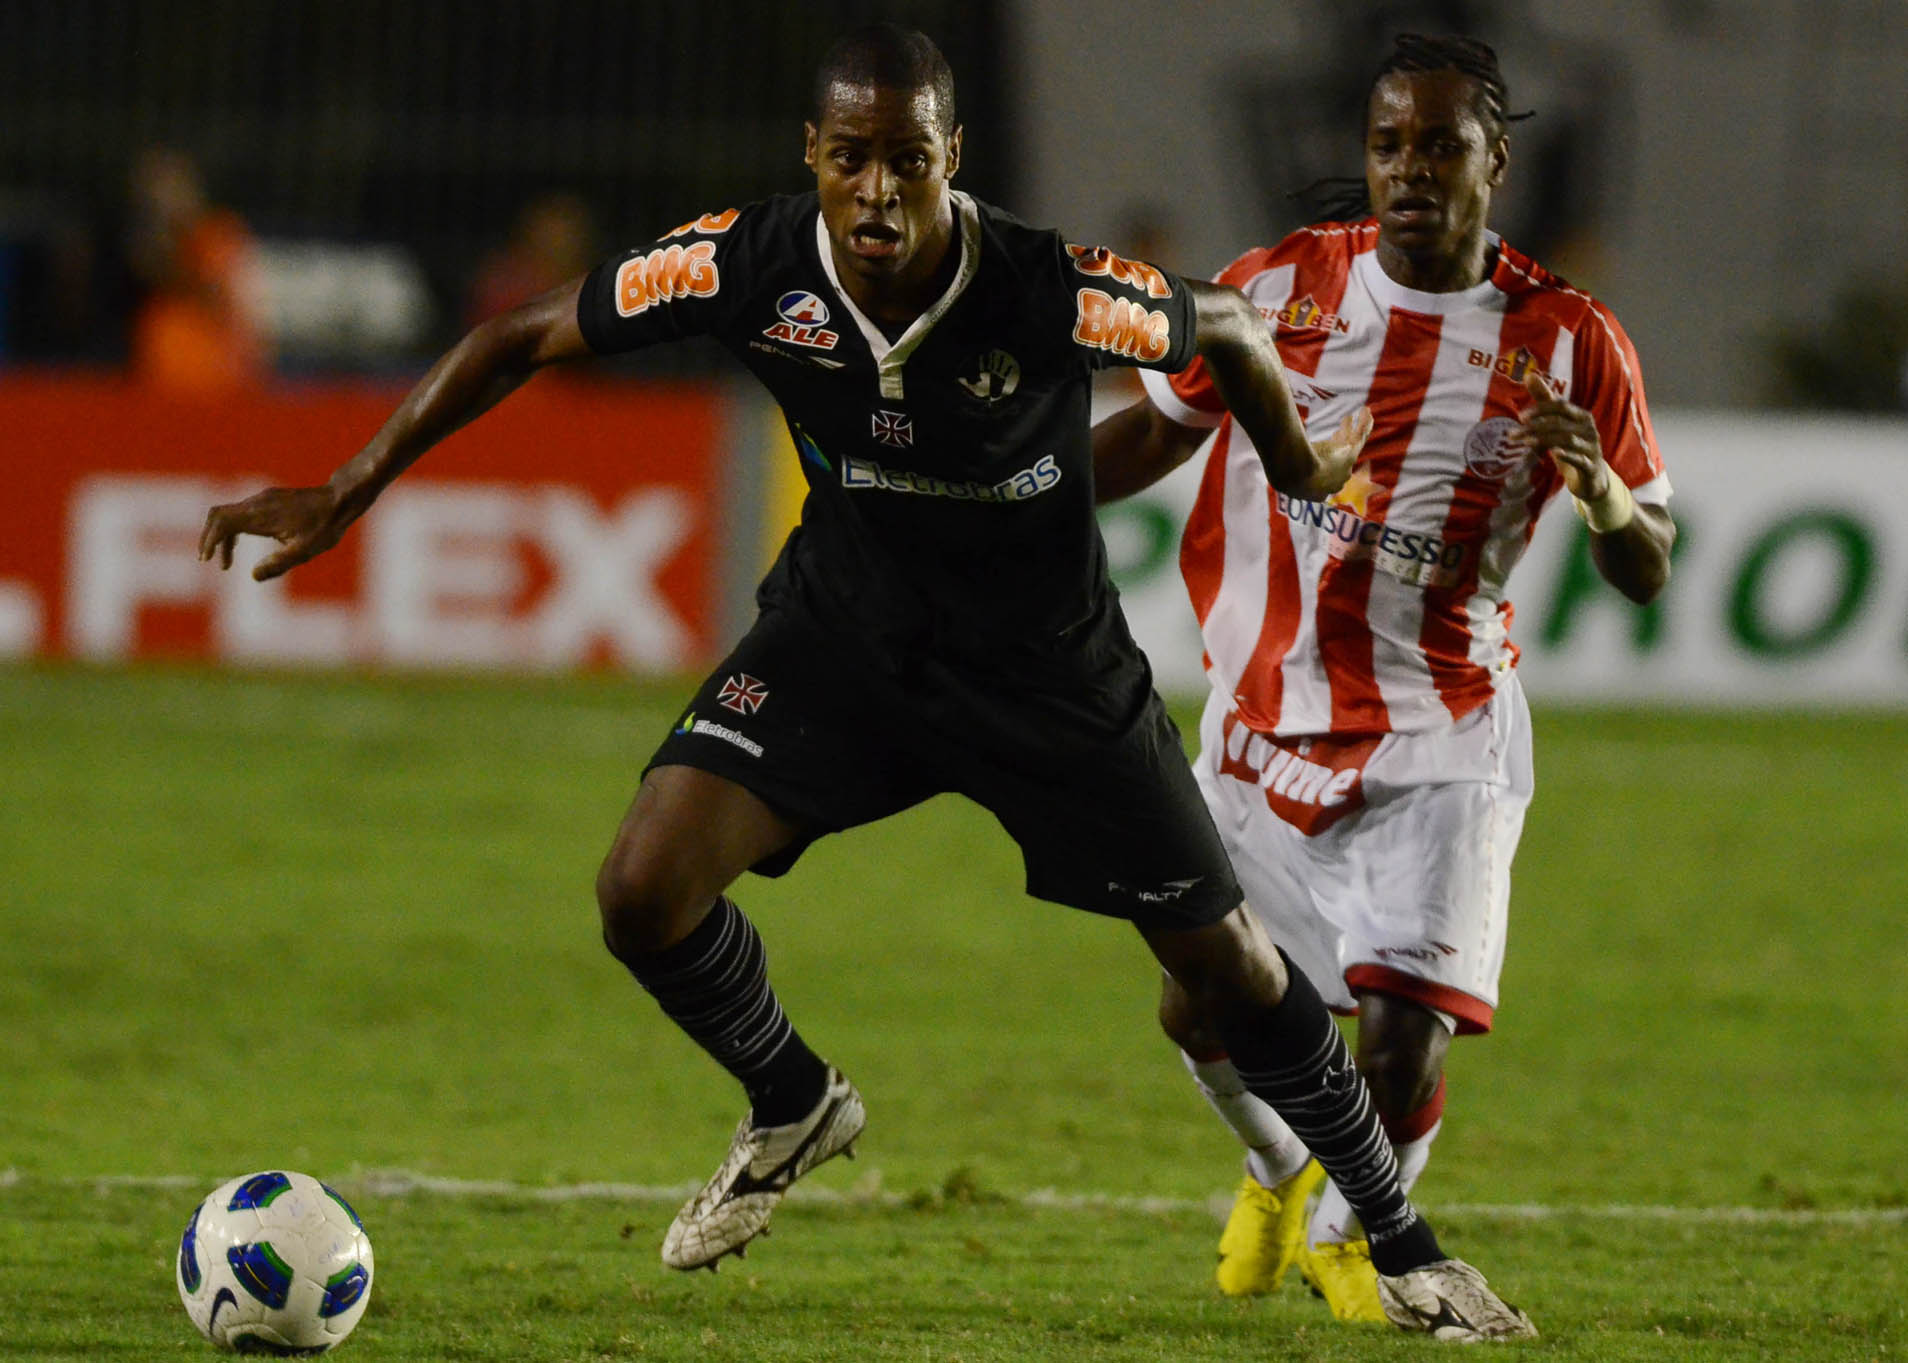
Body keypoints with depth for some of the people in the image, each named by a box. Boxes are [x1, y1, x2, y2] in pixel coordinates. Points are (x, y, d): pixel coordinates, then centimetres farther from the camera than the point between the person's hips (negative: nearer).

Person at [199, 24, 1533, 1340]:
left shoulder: (1054, 295, -30)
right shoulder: (752, 265, -23)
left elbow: (1225, 327, -9)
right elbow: (527, 339, -11)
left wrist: (1302, 465, 8)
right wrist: (347, 493, -13)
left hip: (1049, 666, -2)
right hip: (840, 635, 2)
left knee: (1225, 961, 3)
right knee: (646, 891, -17)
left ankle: (1401, 1245, 26)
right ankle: (793, 1106, 15)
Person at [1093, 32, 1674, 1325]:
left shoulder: (1568, 343, -6)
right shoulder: (1280, 287, -2)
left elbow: (1647, 570, 0)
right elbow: (1158, 430, 14)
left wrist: (1607, 497, -23)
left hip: (1439, 754, -3)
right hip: (1260, 732, 3)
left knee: (1405, 1027, -15)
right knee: (1204, 1004, 6)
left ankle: (1350, 1225, 18)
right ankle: (1286, 1170, 42)